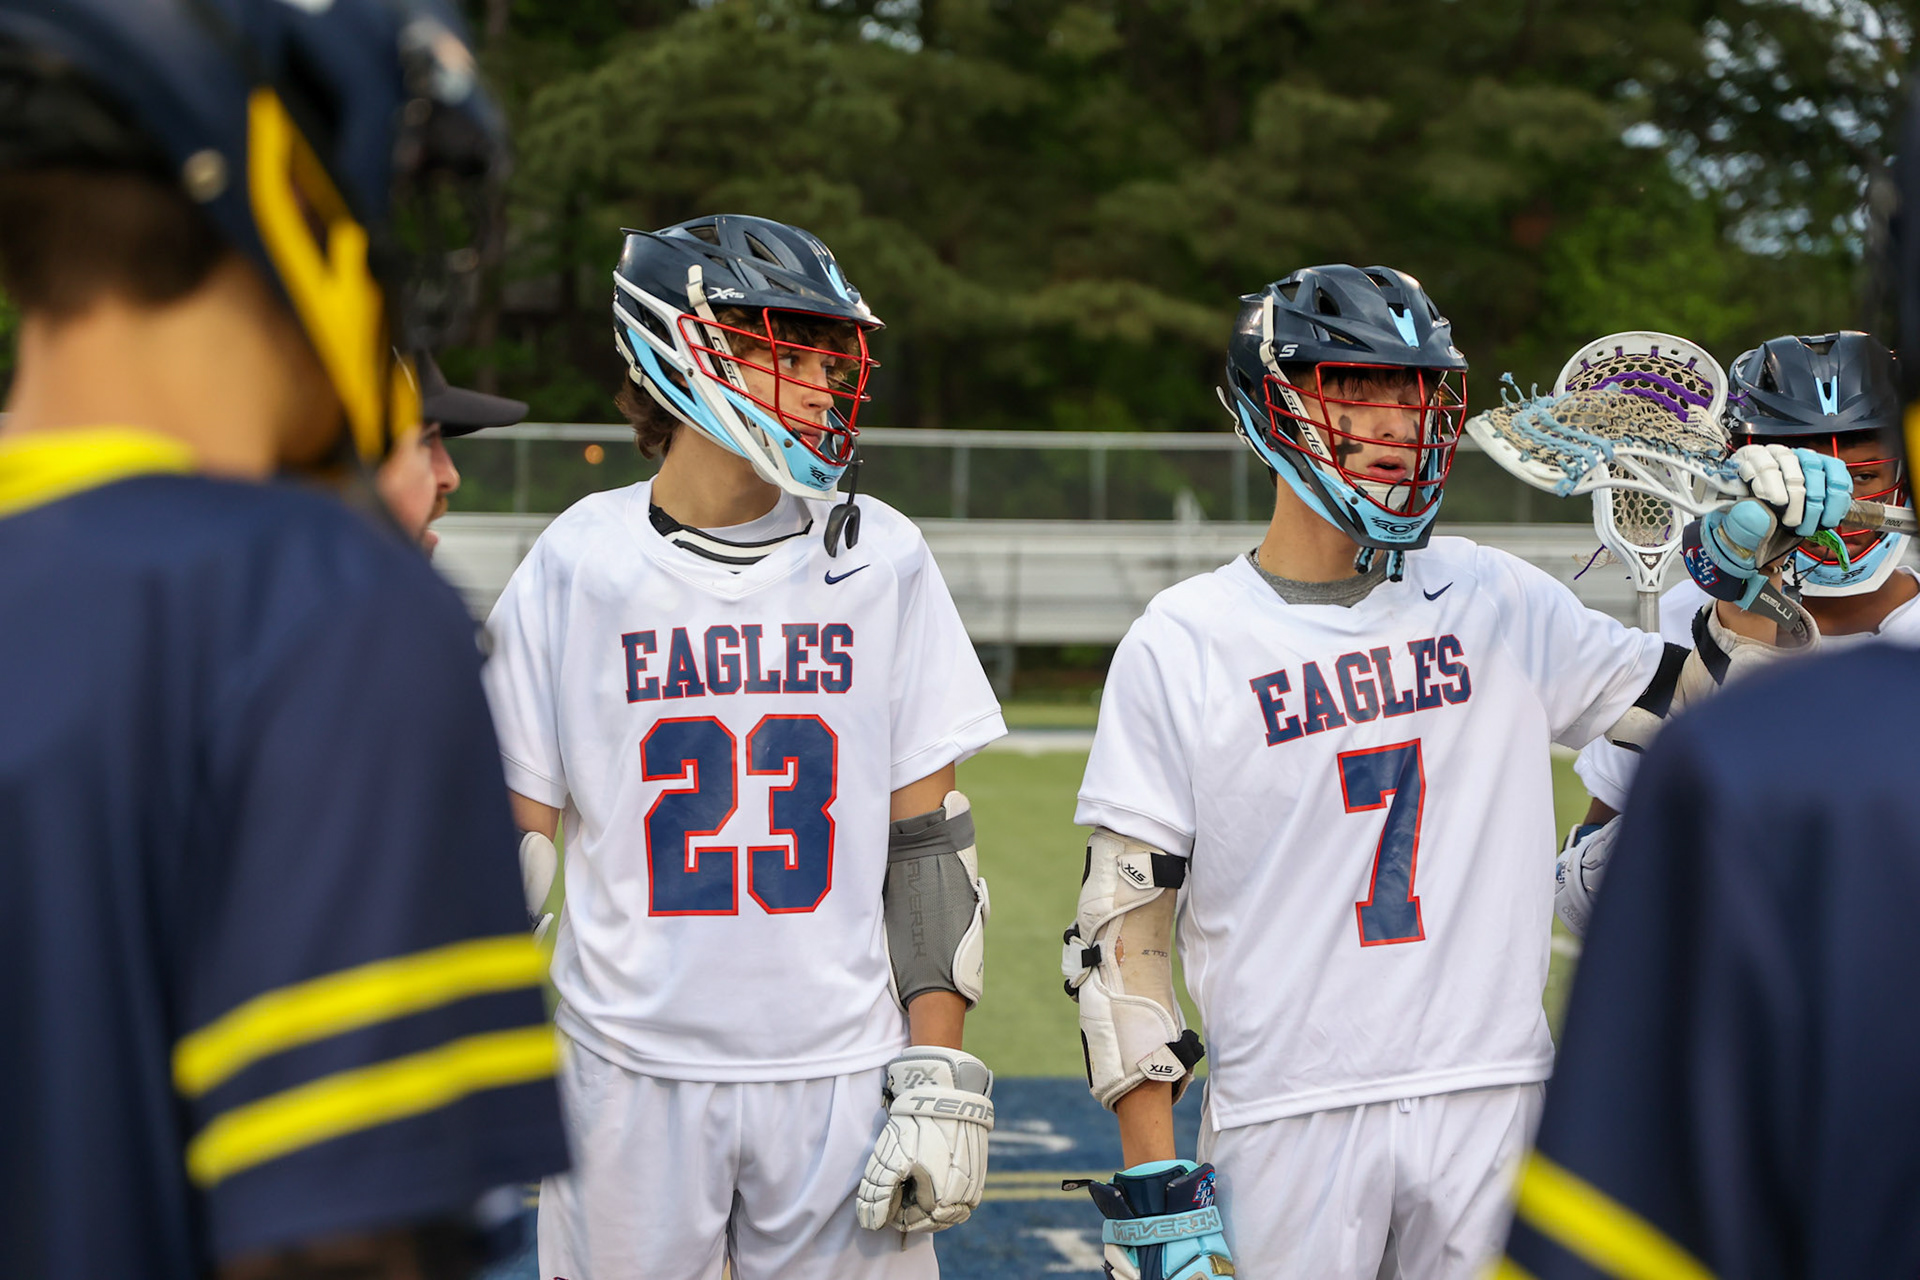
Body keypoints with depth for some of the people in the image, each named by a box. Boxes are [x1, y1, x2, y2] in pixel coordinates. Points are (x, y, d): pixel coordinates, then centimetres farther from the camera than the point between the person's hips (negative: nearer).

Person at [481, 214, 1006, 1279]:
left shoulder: (881, 561, 2)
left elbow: (930, 843, 4)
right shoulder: (576, 569, 0)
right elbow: (513, 841, 3)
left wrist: (940, 1074, -2)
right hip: (635, 1072, -1)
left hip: (842, 1073, 1)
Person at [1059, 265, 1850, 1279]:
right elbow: (1123, 929, -4)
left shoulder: (1497, 602, 6)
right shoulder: (1182, 644, -3)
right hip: (1287, 1117, -3)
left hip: (1492, 1108, 3)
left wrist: (1747, 572, -1)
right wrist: (1153, 1184, -10)